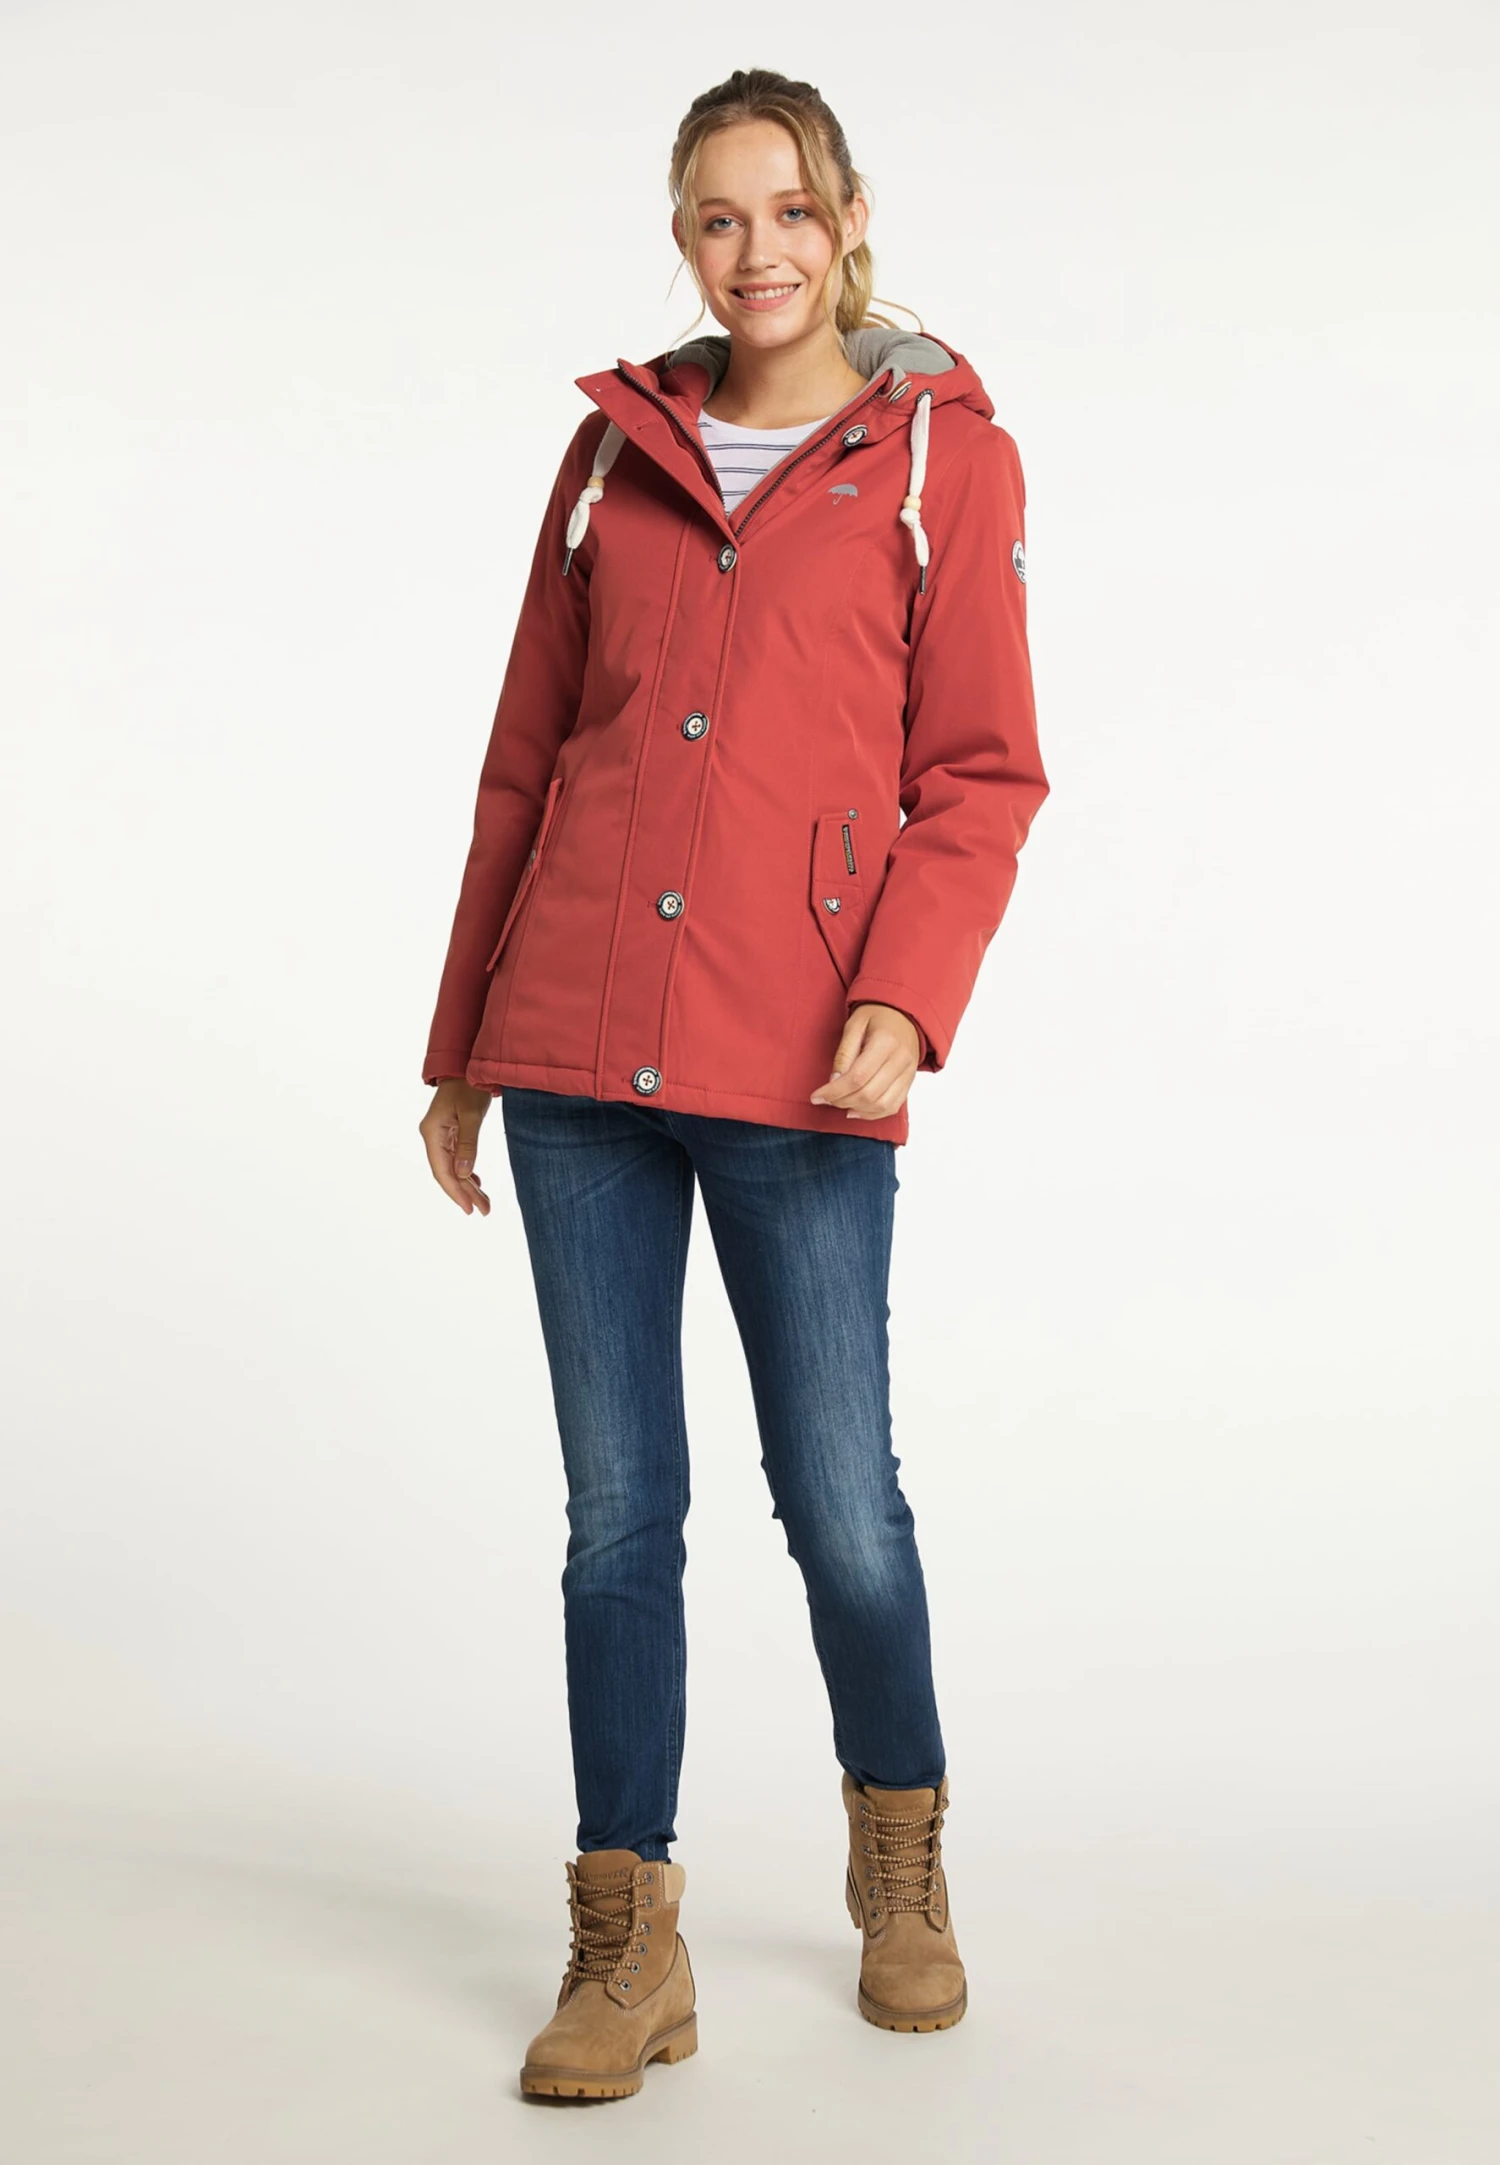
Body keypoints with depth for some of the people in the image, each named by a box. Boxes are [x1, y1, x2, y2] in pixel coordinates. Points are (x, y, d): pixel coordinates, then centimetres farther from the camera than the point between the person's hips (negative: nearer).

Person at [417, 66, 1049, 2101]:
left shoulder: (944, 451, 5)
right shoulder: (617, 447, 13)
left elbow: (980, 770, 0)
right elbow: (526, 756, 15)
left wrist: (909, 996, -16)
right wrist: (461, 1047, 15)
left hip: (798, 1065, -2)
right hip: (576, 1045, 3)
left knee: (838, 1498, 5)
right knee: (620, 1506, 6)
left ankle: (901, 1863, 32)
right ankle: (627, 1947, 18)